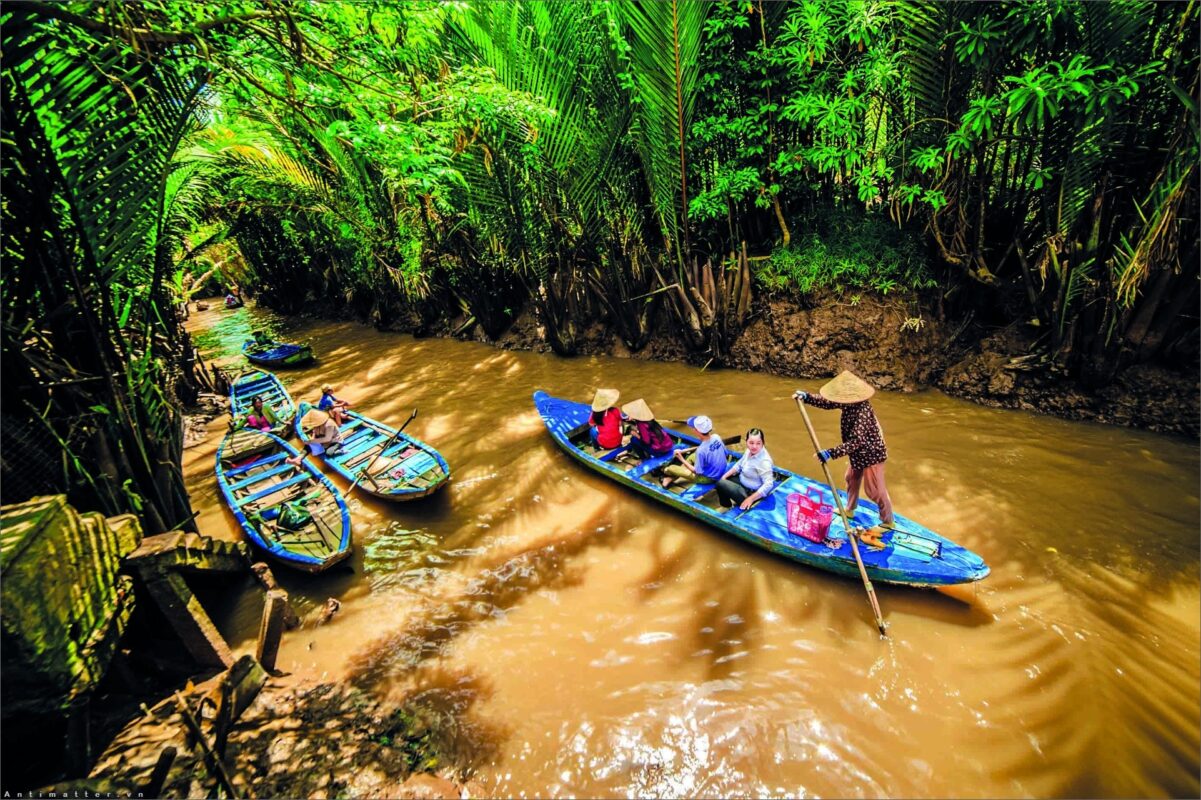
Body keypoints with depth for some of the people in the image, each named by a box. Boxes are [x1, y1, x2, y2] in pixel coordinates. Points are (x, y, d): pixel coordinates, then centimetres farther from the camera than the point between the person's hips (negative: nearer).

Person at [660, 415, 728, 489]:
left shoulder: (701, 450, -34)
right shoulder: (716, 437, -15)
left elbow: (697, 471, -20)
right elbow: (726, 455, 3)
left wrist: (682, 459, -12)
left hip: (708, 478, -7)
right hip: (721, 471, 7)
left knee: (671, 468, 7)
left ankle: (665, 471, 45)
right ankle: (671, 478, 27)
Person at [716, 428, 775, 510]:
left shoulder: (764, 461, -32)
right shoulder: (750, 450, -6)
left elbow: (768, 485, -34)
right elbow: (739, 464, 10)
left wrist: (750, 499, -31)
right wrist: (725, 476, 2)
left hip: (751, 492, -9)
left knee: (720, 484, -12)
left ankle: (728, 507, 15)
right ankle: (726, 506, 33)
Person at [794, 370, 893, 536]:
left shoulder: (861, 413, -37)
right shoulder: (850, 403, -10)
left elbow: (855, 441, -39)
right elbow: (828, 403, 4)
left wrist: (831, 453, -42)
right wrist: (807, 397, -7)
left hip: (872, 454, -10)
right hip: (860, 453, 10)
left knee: (874, 490, 4)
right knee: (852, 479, 26)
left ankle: (888, 522, 24)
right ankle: (849, 510, 46)